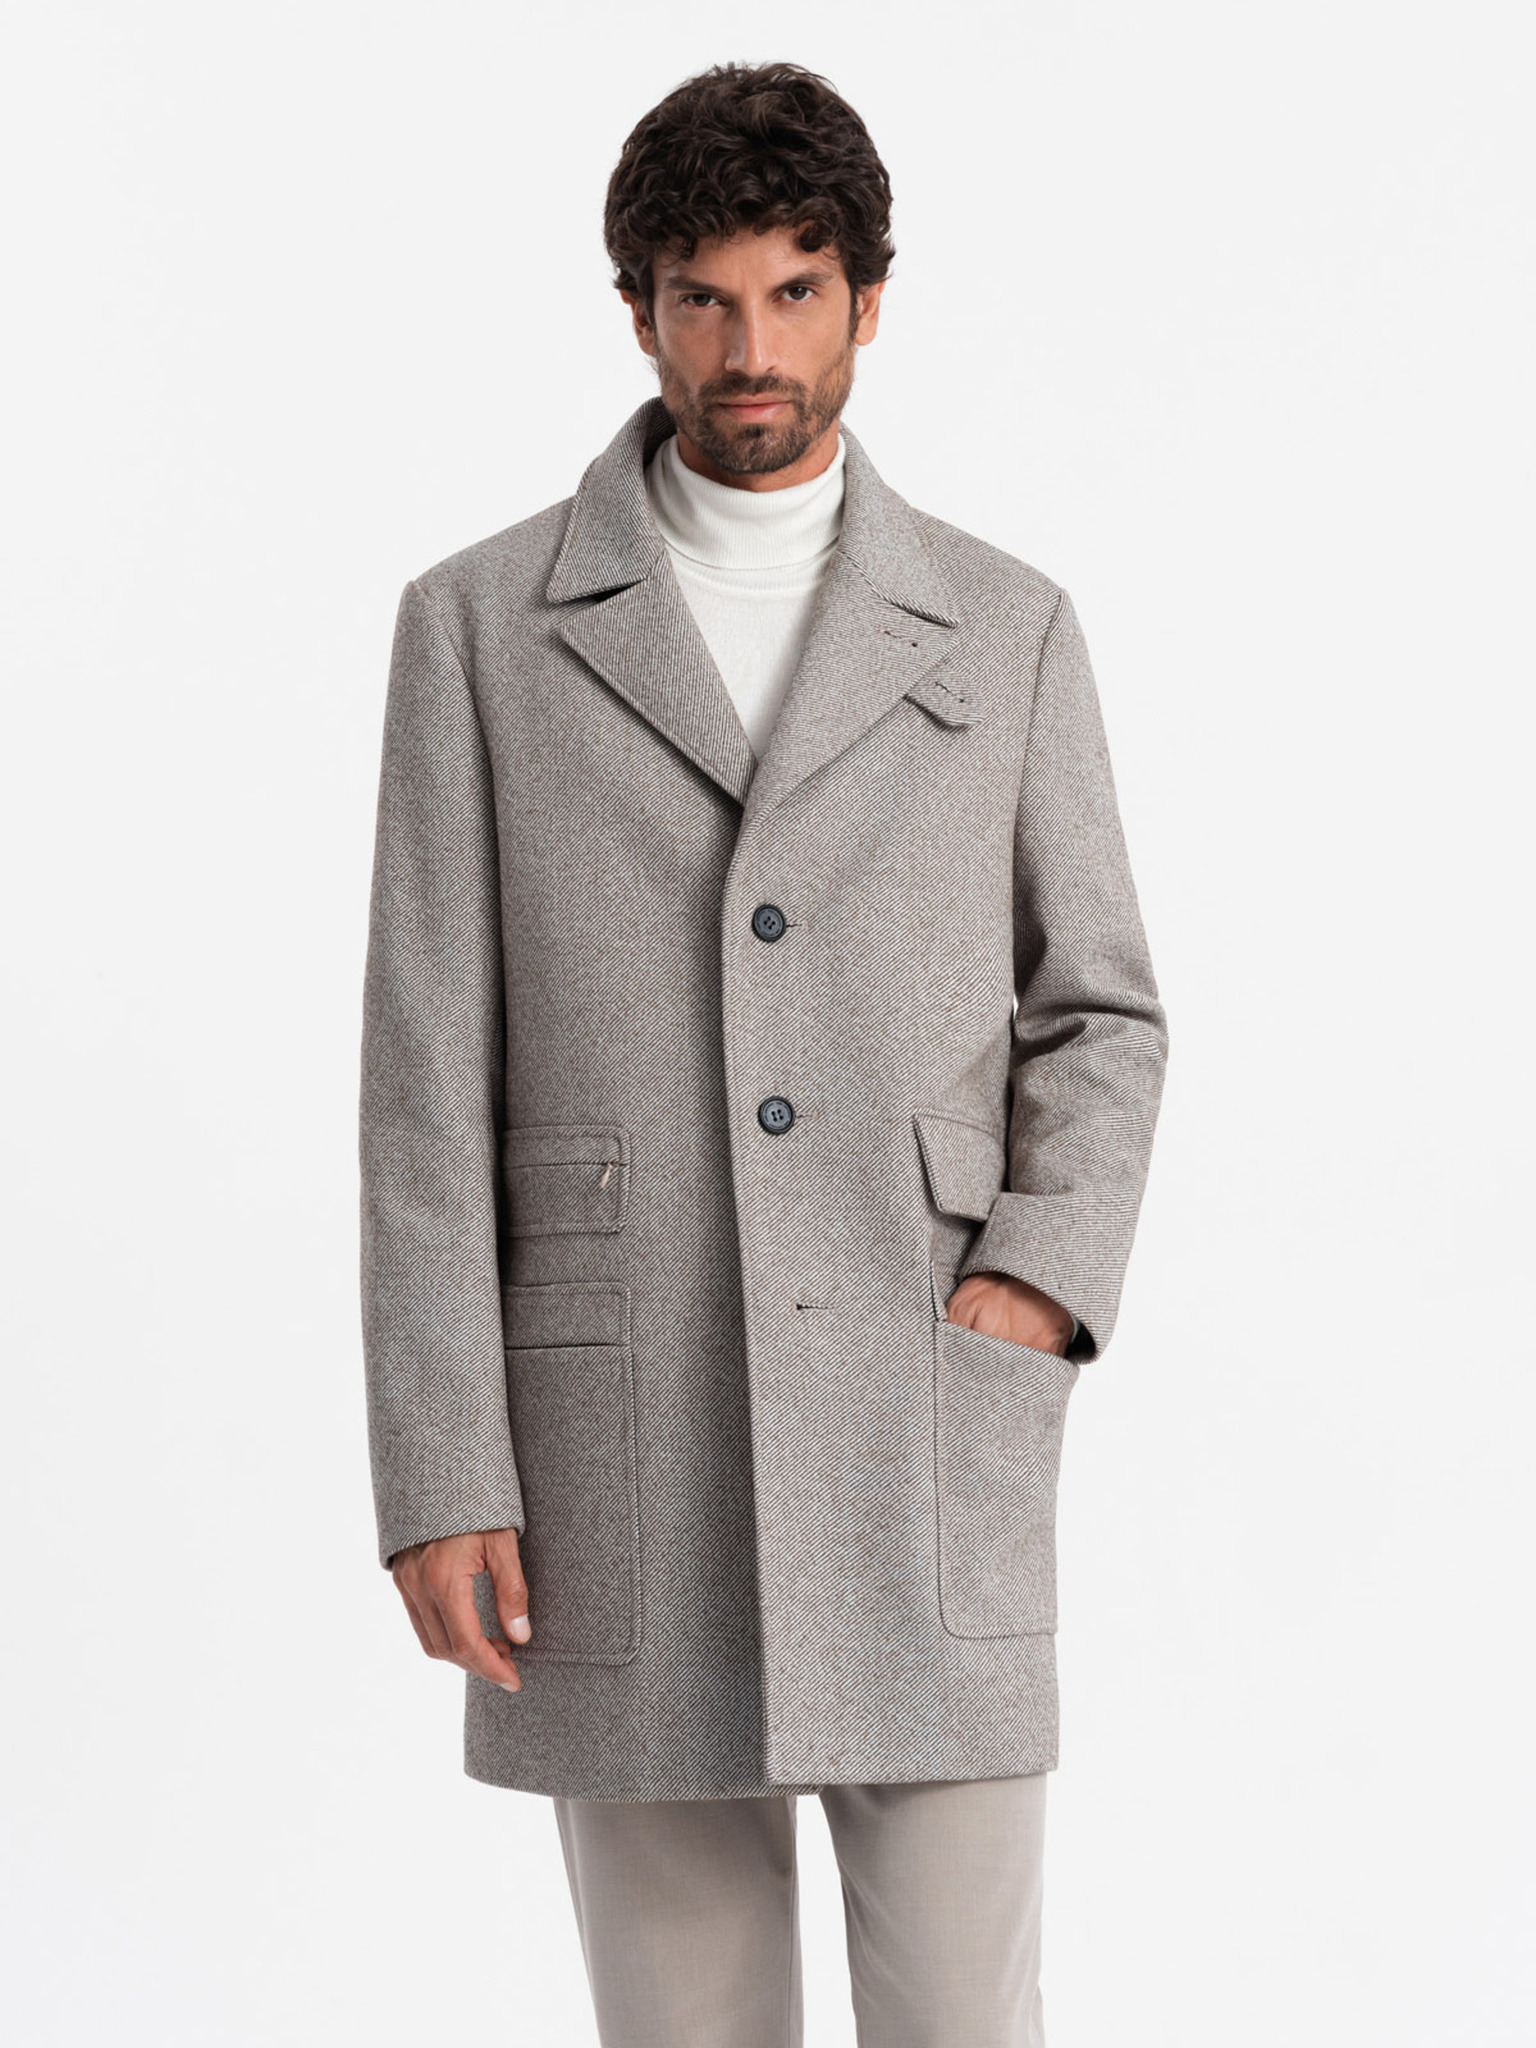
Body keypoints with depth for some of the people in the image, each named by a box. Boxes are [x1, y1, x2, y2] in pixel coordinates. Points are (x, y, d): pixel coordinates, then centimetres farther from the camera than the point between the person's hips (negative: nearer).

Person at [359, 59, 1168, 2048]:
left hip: (927, 1436, 1)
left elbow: (1096, 1013, 11)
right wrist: (439, 1476, -7)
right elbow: (431, 1078, -1)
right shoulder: (479, 625, 3)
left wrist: (1043, 1281, -8)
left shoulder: (1004, 630, 7)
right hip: (618, 1447, 0)